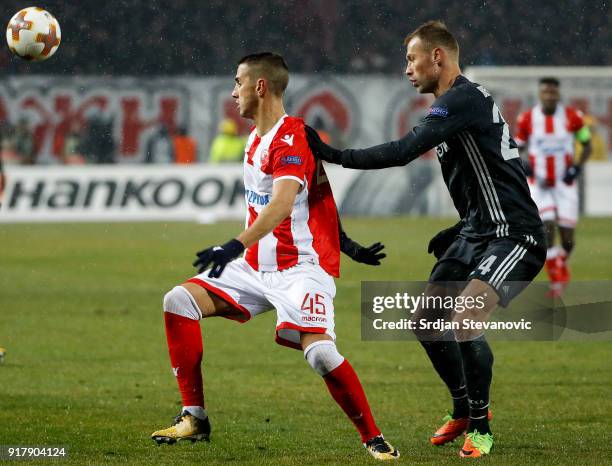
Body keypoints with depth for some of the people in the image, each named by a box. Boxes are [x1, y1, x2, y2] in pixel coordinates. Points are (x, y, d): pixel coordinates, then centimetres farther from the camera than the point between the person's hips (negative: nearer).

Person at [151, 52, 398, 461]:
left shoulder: (292, 139, -18)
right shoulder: (257, 137, 13)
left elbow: (282, 204, -35)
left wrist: (237, 245, -48)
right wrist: (341, 242, 26)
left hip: (302, 266, -9)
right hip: (258, 266, 9)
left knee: (319, 351, -27)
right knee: (178, 301, -4)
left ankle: (374, 439, -10)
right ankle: (195, 418, -2)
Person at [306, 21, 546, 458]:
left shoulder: (464, 98, -17)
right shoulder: (453, 102, 16)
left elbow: (403, 151, -26)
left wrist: (334, 155, -20)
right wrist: (459, 230, 18)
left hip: (512, 237, -11)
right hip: (478, 233, 11)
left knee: (463, 324, -24)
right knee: (426, 322, 11)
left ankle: (480, 426, -7)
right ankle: (464, 410, 28)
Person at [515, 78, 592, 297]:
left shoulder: (572, 117, -6)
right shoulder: (527, 119, -6)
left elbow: (587, 145, 7)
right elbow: (517, 149, 8)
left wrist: (577, 167, -9)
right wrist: (522, 165, -14)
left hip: (565, 185, 1)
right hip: (540, 186, -1)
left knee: (568, 239, 0)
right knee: (547, 230, -16)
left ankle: (562, 263, 35)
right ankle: (556, 280, -2)